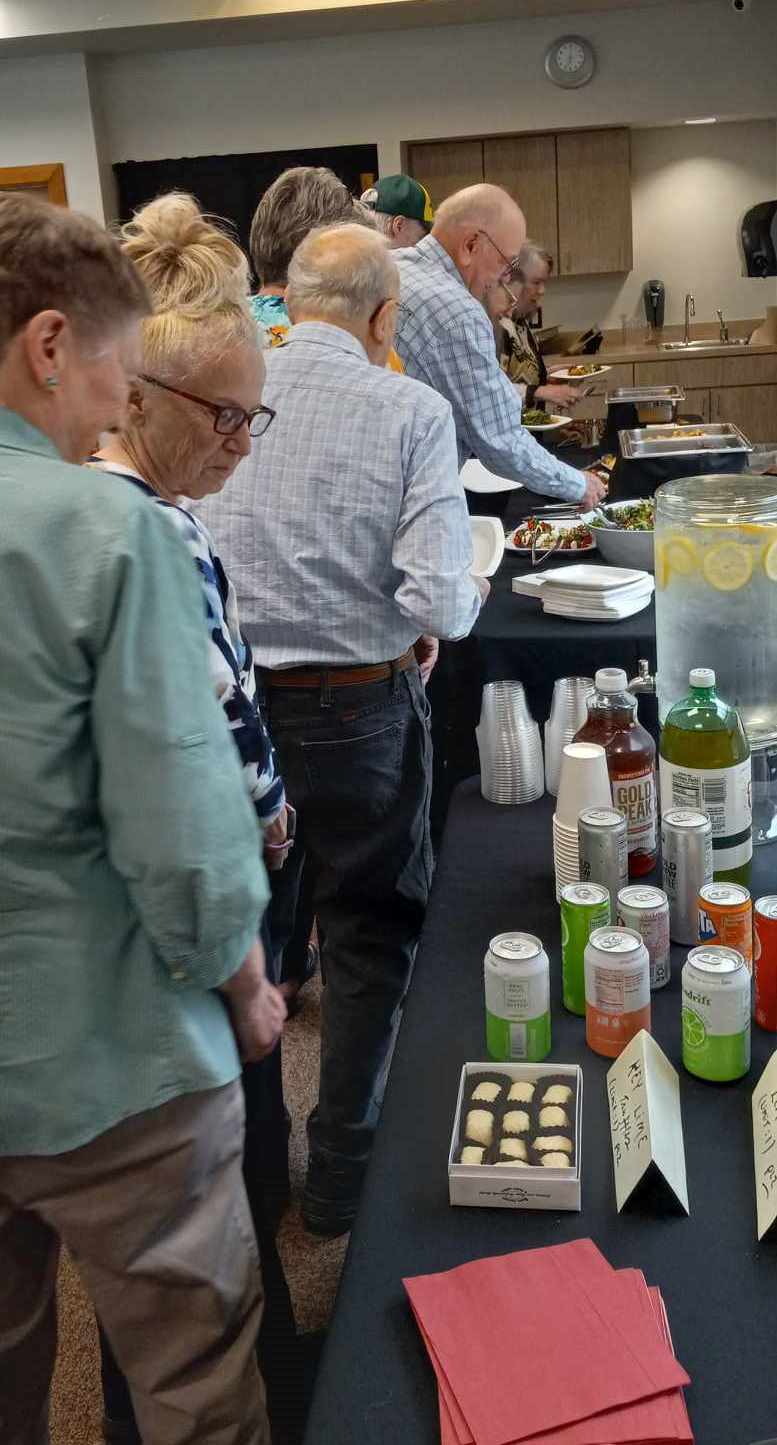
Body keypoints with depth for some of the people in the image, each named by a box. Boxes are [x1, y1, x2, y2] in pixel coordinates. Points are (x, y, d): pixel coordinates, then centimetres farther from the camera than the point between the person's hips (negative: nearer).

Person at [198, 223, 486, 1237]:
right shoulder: (410, 412, -11)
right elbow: (443, 600, -18)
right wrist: (452, 609, 6)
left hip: (229, 698, 3)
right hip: (359, 707, -3)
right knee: (370, 933, 16)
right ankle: (343, 1174, 28)